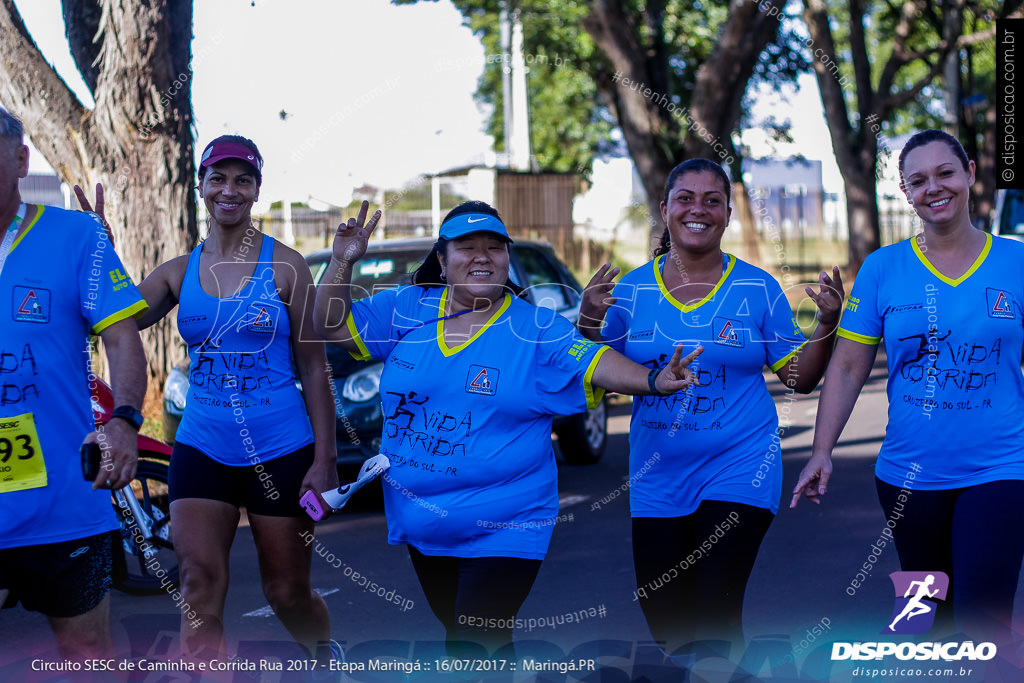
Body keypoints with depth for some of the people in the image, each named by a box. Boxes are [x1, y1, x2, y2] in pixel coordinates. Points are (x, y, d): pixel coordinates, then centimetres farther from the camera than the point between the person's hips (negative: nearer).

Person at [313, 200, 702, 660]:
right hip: (420, 521, 4)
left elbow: (592, 364, -19)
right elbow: (332, 327, 4)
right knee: (457, 635, 20)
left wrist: (654, 381, -36)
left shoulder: (538, 329, -7)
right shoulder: (407, 309, 1)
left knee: (476, 649, -10)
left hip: (503, 530, -4)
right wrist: (343, 263, -10)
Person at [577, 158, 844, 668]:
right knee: (664, 622, 11)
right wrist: (589, 321, -11)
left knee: (714, 617, -15)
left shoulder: (757, 289, -1)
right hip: (656, 477, 3)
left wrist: (826, 324, -12)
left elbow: (799, 378, 3)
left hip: (738, 468, -3)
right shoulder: (632, 290, 3)